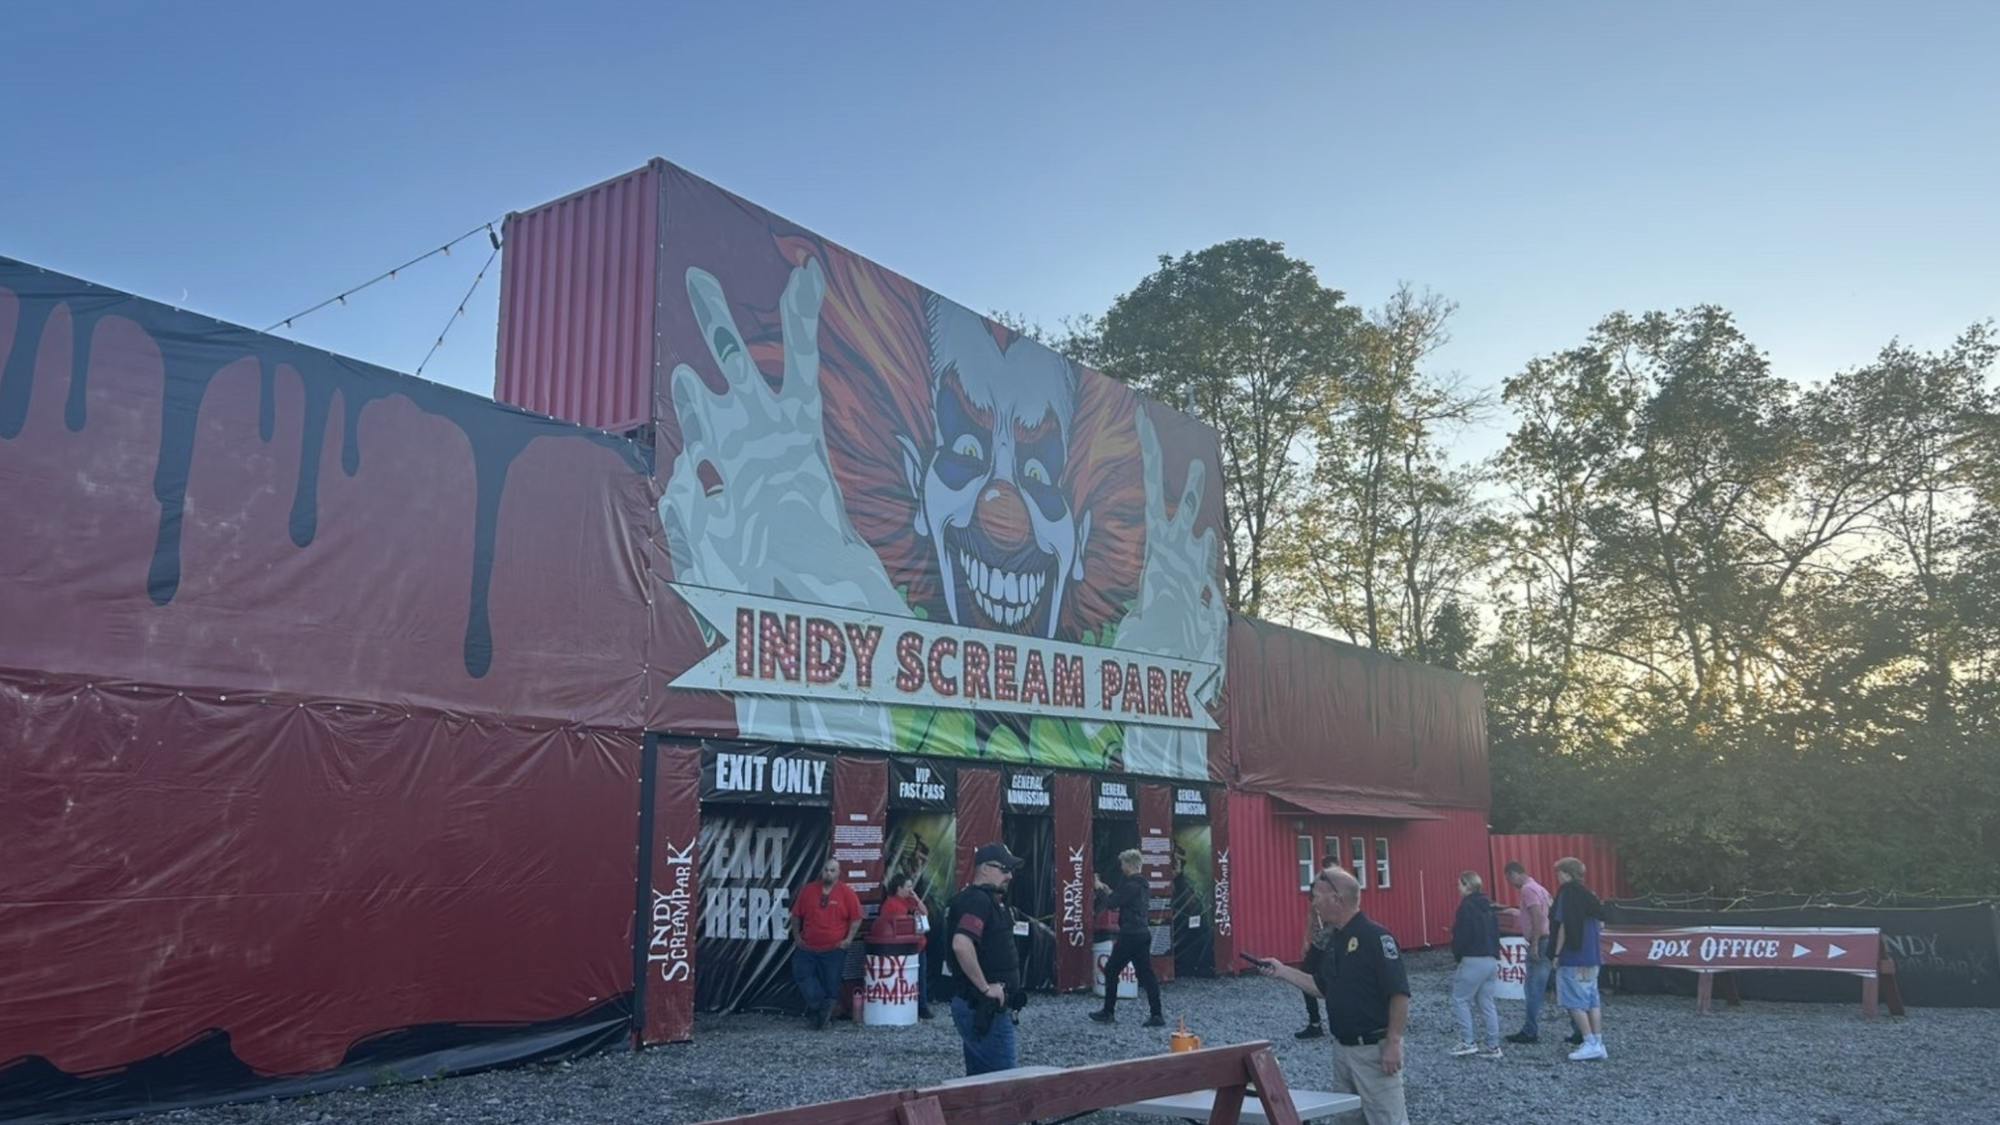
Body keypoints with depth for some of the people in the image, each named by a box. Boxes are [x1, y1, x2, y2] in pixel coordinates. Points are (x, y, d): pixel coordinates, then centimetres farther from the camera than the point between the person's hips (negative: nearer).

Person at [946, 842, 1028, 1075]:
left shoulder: (988, 900, 17)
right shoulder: (977, 900, -16)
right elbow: (961, 945, -31)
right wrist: (986, 988, -24)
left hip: (979, 1008, 10)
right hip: (984, 1009, -10)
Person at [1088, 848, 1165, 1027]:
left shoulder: (1131, 885, -16)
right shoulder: (1142, 884, 14)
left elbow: (1114, 903, -14)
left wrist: (1102, 889, 0)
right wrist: (1108, 891, 21)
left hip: (1130, 936, -9)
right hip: (1143, 934, 9)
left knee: (1111, 970, 5)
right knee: (1146, 974, 6)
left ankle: (1108, 1012, 12)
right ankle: (1157, 1015, 1)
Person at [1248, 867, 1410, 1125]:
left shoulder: (1376, 937, -18)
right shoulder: (1334, 939, 10)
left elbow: (1399, 994, -20)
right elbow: (1323, 988, 19)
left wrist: (1393, 1043, -21)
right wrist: (1282, 971, 11)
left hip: (1374, 1049, -9)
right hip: (1342, 1048, 9)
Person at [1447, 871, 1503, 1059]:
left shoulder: (1467, 906, -13)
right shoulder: (1488, 906, 12)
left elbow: (1461, 935, -15)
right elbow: (1496, 932, 15)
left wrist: (1457, 955, 0)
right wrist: (1494, 953, 16)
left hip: (1473, 960, -8)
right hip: (1492, 960, 8)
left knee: (1460, 999, 1)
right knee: (1487, 1002, 10)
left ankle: (1468, 1042, -2)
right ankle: (1493, 1046, 10)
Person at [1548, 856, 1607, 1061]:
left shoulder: (1566, 892, -12)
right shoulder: (1587, 894, 11)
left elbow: (1563, 925, -17)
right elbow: (1600, 923, 16)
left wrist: (1557, 953, -12)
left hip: (1572, 957, -8)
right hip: (1591, 957, 8)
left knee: (1575, 1002, -3)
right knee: (1592, 1000, 11)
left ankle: (1590, 1043, -5)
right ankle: (1598, 1043, 13)